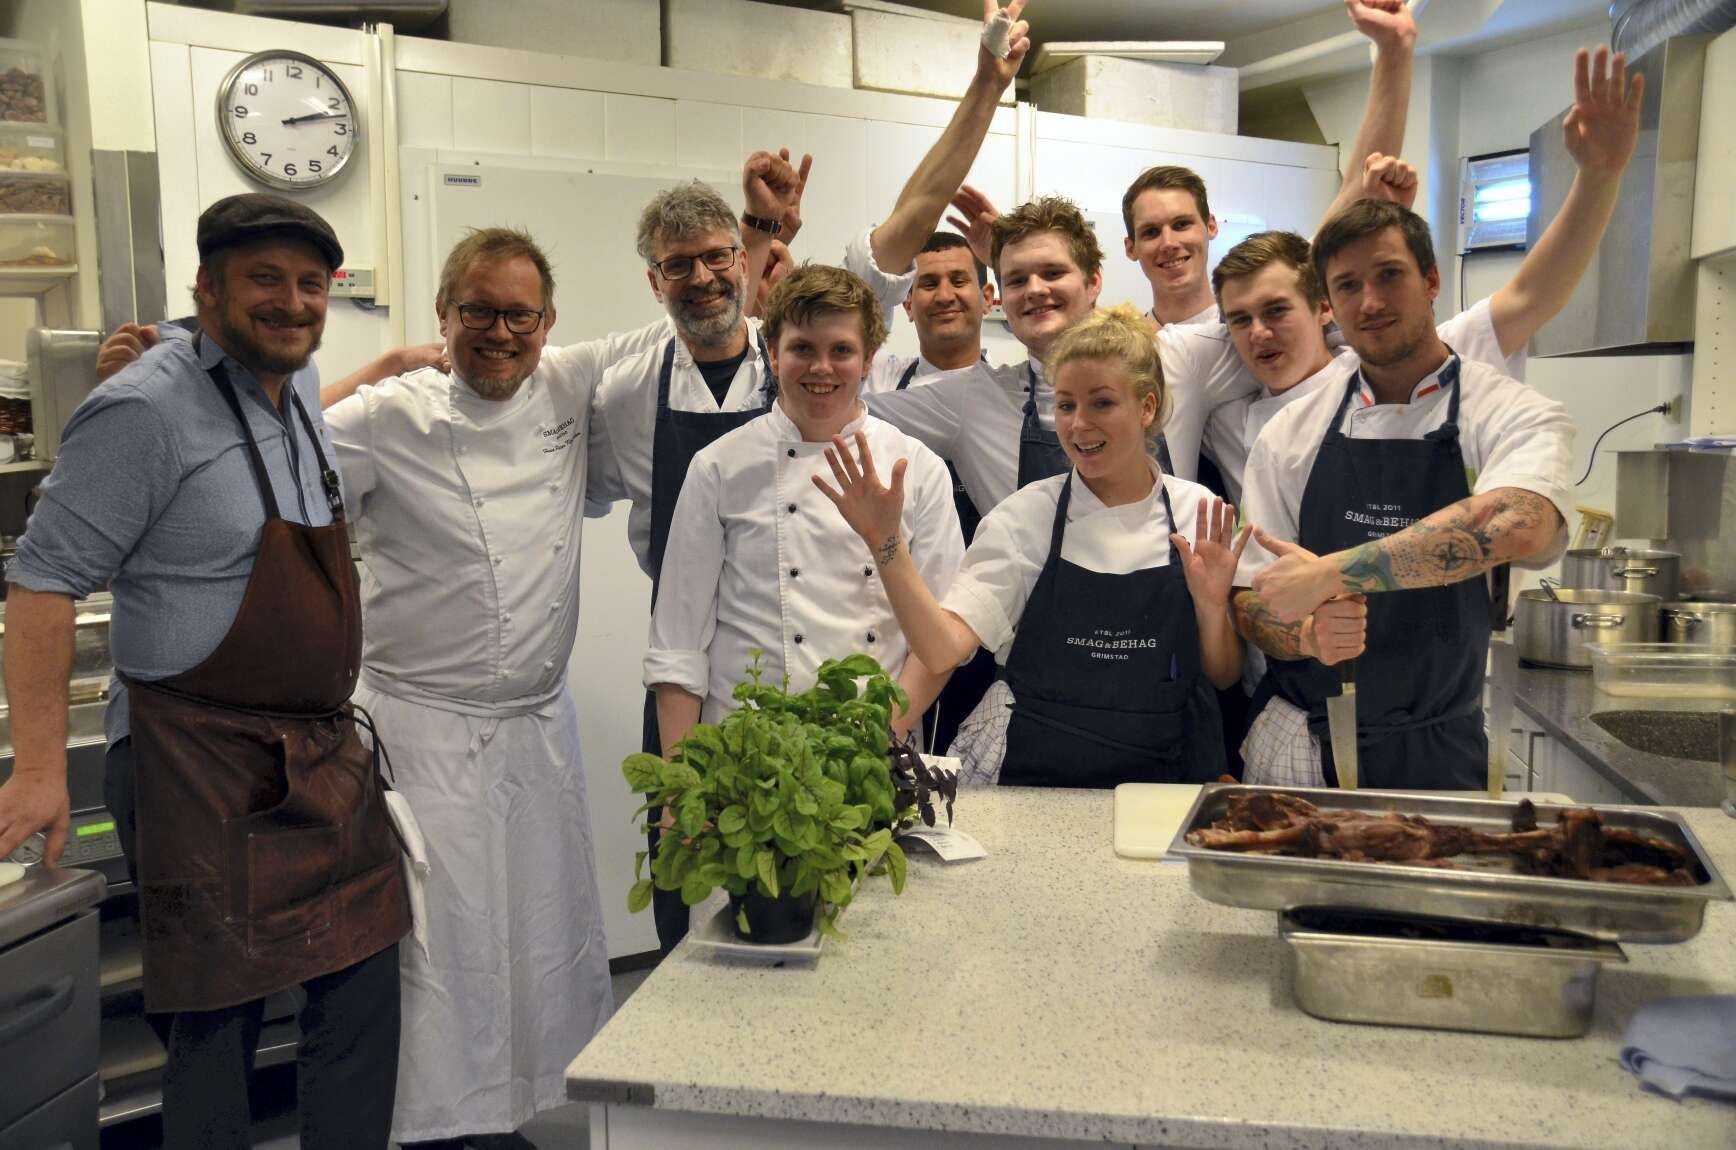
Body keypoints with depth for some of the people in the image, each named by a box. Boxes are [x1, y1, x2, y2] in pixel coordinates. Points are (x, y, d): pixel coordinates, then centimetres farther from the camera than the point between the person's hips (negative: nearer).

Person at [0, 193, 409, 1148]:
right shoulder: (149, 406, -14)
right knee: (218, 1020, 3)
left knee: (364, 986, 11)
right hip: (204, 764, -8)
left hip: (323, 756, 8)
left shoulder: (298, 387, 10)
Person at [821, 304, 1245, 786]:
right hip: (1032, 778, -1)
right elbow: (944, 648, -13)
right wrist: (886, 542, -23)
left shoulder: (1200, 513, 2)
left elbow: (1222, 677, 9)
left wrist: (1211, 607, -10)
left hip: (1160, 780, 1)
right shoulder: (1025, 515, -2)